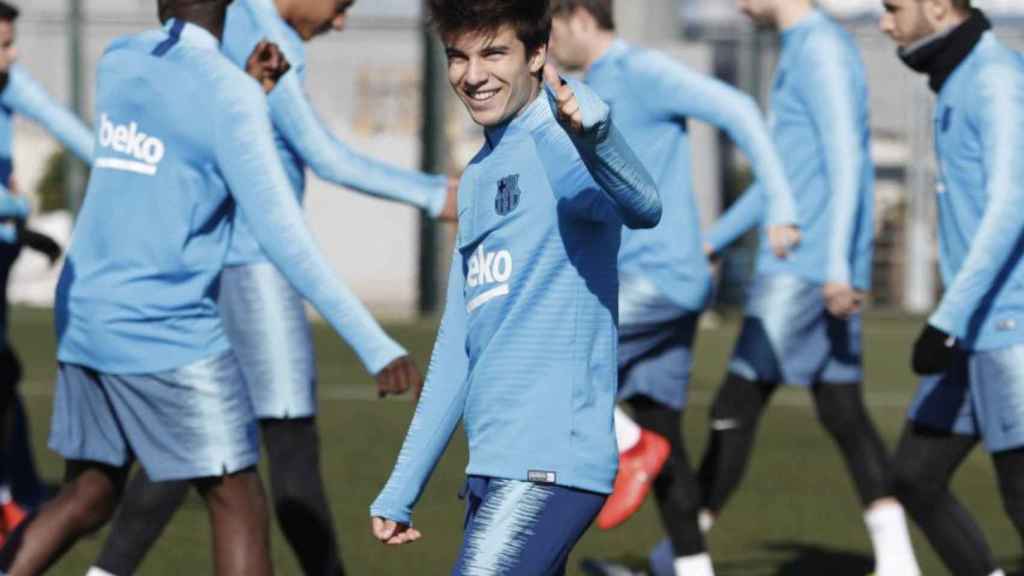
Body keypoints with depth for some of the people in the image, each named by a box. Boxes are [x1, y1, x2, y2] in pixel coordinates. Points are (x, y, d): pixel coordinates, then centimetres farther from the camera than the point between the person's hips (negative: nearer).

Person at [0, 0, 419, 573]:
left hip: (85, 322, 7)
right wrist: (377, 347, -19)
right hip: (168, 332, -7)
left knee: (90, 497, 15)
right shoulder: (229, 94, -13)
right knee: (240, 506, 0)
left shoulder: (118, 63, 7)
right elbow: (283, 235, -18)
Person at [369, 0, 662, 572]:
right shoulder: (479, 177, 21)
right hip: (494, 468, 9)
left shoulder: (559, 144, -8)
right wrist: (401, 491, 23)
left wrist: (594, 131, -53)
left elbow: (642, 208, -32)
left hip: (548, 465, -9)